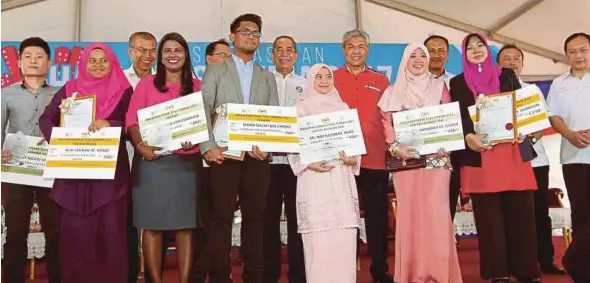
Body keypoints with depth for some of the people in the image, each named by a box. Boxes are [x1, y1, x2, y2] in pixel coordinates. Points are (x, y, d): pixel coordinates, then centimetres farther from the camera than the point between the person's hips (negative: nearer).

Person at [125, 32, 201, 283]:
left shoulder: (197, 87, 12)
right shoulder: (147, 84, 10)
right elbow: (132, 120, 2)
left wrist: (196, 139, -13)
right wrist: (140, 145, -15)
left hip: (187, 162, 1)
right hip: (152, 161, 0)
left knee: (186, 225, 0)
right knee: (152, 225, 0)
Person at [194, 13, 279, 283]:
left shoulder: (268, 77, 18)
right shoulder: (215, 70, 10)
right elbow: (203, 109, -1)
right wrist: (208, 146, -14)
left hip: (258, 156, 3)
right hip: (225, 154, -2)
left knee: (254, 217, 6)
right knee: (221, 217, -2)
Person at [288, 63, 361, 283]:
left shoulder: (343, 108, 17)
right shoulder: (301, 108, 8)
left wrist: (354, 160, -5)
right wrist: (308, 164, -14)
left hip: (342, 178, 3)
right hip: (314, 178, -3)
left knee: (344, 238, -1)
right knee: (318, 238, -7)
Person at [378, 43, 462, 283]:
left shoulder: (439, 86, 14)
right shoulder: (394, 91, 13)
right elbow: (387, 122, 6)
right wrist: (395, 147, -10)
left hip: (436, 157, 0)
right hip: (405, 158, 0)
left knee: (436, 212, -7)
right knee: (408, 212, -1)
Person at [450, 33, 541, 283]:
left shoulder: (507, 75, 16)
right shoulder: (457, 83, 11)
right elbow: (457, 116, 2)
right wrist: (468, 136, -18)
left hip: (513, 150, 2)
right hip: (479, 154, -1)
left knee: (520, 211, -1)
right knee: (489, 215, -1)